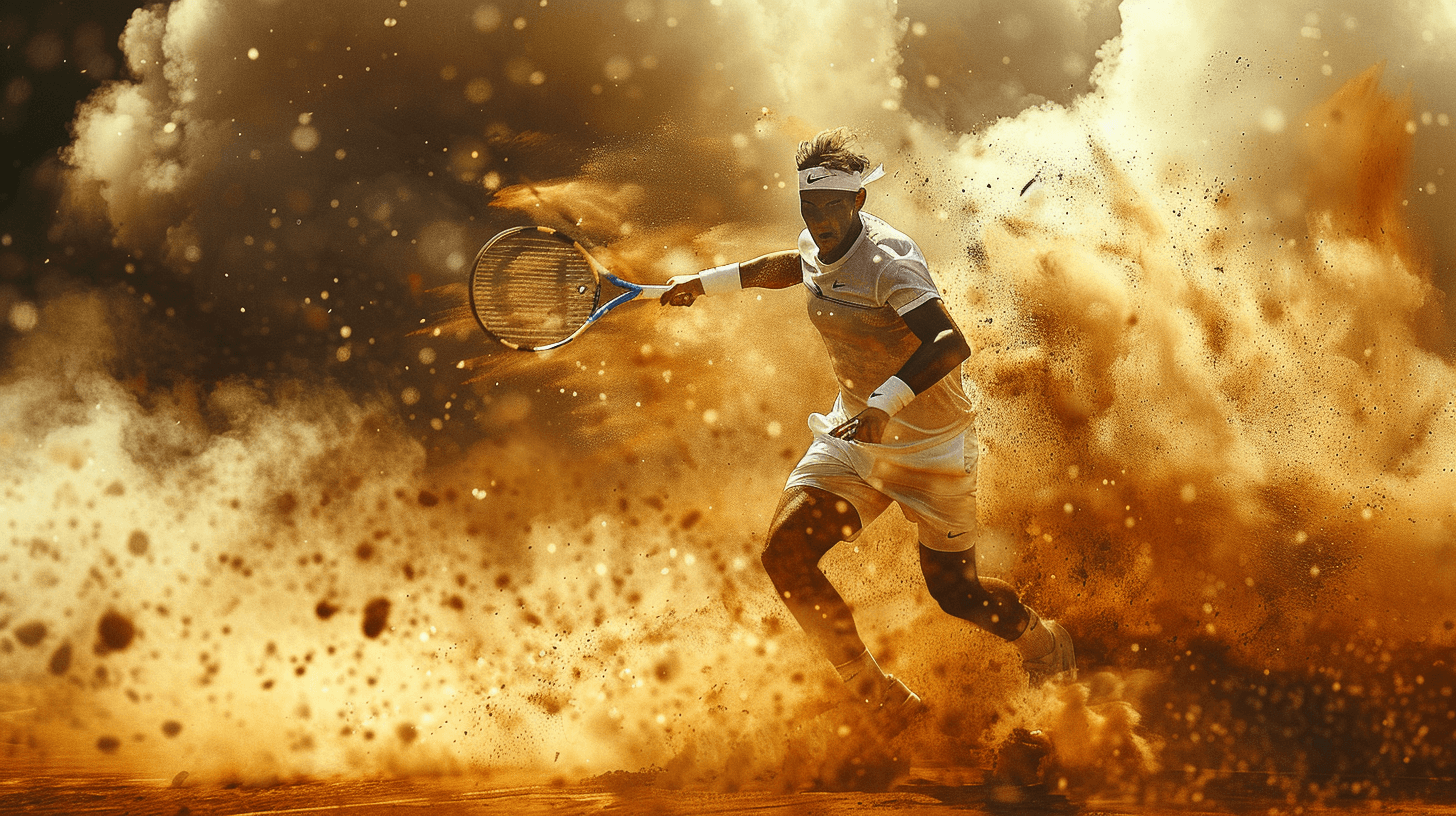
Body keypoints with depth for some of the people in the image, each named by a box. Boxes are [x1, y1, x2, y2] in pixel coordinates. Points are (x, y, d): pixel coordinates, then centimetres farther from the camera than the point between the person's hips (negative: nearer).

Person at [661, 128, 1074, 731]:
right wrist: (707, 282, 26)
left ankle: (1042, 641, 38)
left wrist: (887, 401, -49)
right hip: (854, 433, 7)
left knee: (955, 593, 3)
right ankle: (873, 695, 5)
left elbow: (950, 343, -38)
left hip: (929, 443, -6)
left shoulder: (887, 260, -24)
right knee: (785, 555, -12)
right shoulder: (817, 246, 0)